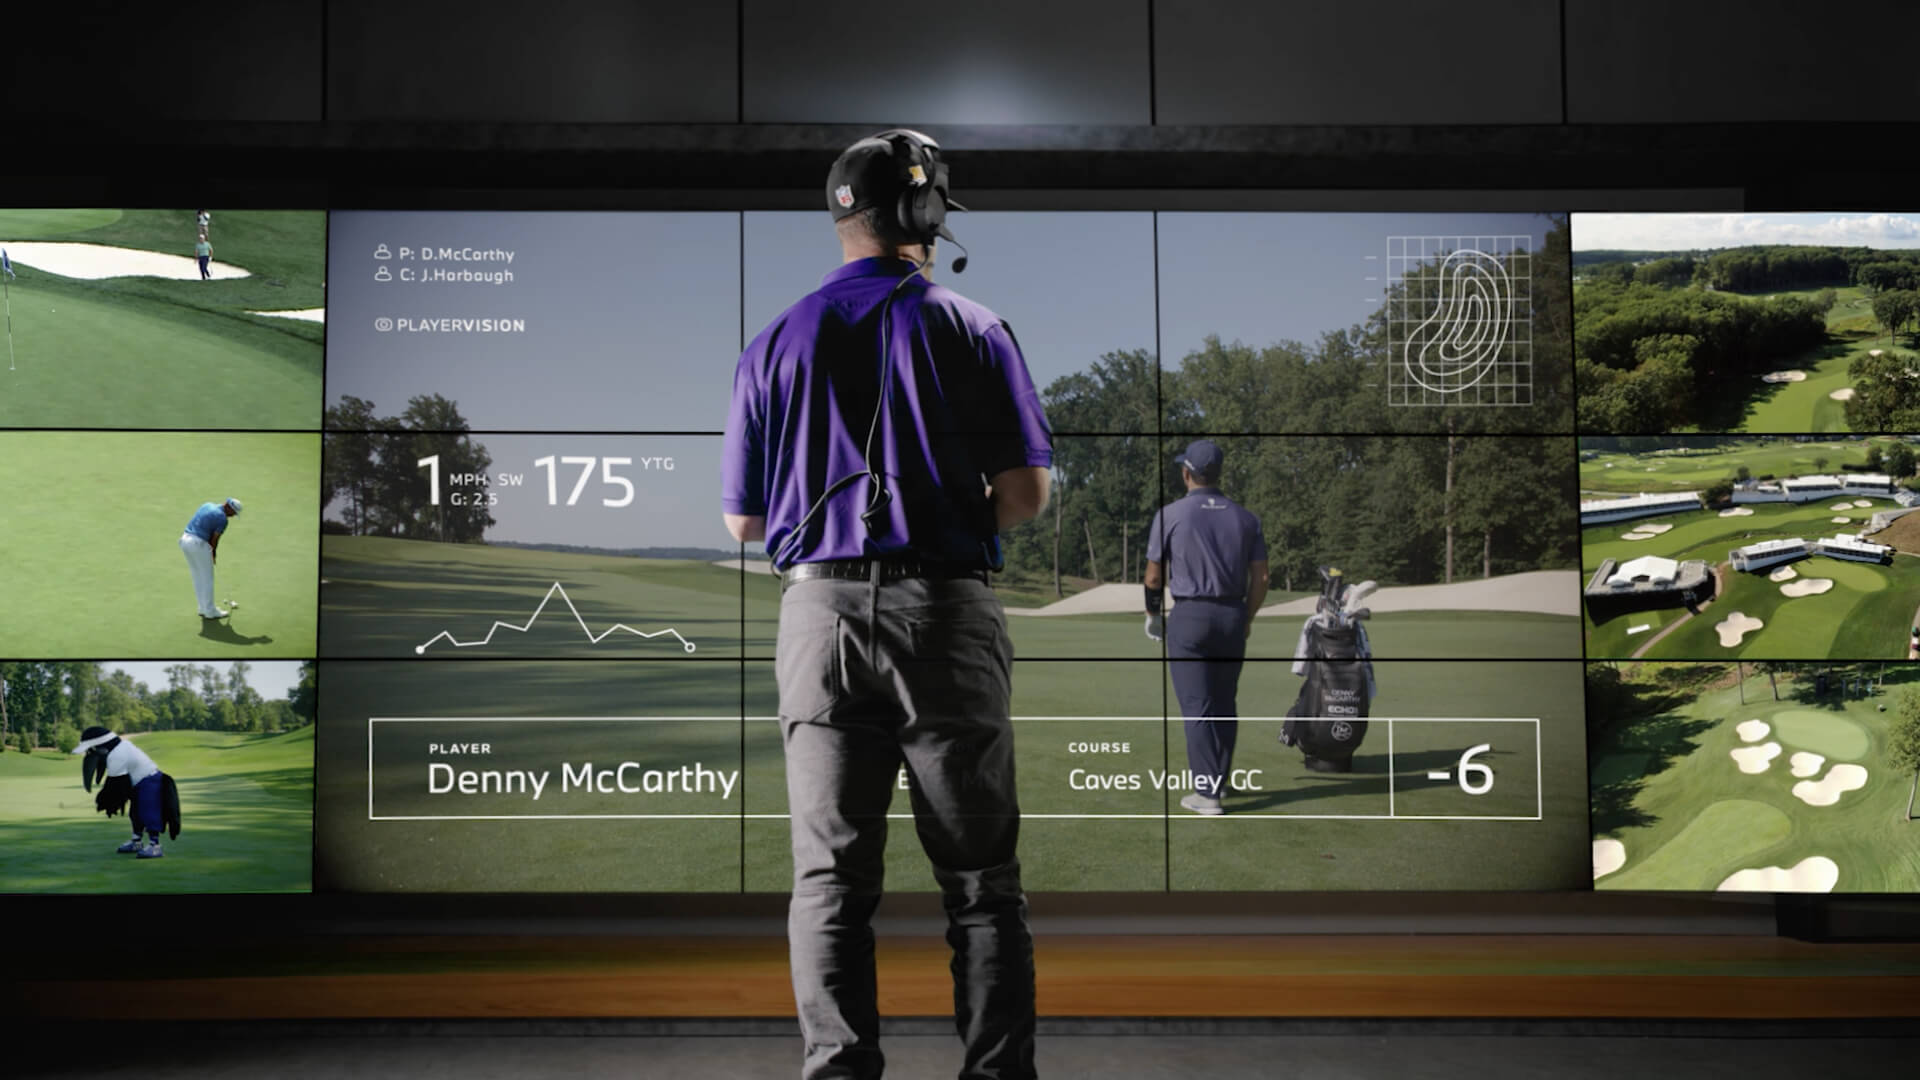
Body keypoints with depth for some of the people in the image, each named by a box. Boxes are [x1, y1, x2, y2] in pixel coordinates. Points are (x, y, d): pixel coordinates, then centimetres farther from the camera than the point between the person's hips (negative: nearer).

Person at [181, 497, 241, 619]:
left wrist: (213, 551, 17)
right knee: (207, 578, 6)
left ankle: (204, 608, 27)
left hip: (185, 539, 8)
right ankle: (210, 611, 14)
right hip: (199, 544, -8)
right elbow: (214, 539, -4)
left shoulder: (207, 505, 15)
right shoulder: (223, 519, -9)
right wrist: (213, 553, 15)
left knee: (198, 577, 19)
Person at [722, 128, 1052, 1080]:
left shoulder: (775, 343, 7)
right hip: (947, 611, -2)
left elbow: (742, 521, 10)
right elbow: (1027, 492, -4)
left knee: (829, 877, 8)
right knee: (981, 876, 6)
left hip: (820, 613, 2)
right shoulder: (971, 328, 1)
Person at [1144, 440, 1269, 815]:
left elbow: (1154, 577, -1)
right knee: (1224, 703, 15)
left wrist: (1153, 615, 16)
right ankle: (1220, 780, 24)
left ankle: (1207, 793, -3)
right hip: (1233, 616, 4)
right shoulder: (1245, 517, 5)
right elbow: (1261, 577, 5)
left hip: (1189, 616, -4)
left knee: (1197, 706, -1)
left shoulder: (1170, 514, -5)